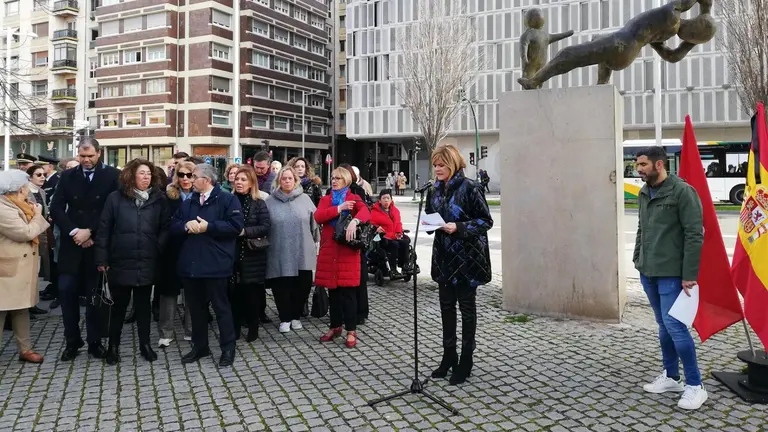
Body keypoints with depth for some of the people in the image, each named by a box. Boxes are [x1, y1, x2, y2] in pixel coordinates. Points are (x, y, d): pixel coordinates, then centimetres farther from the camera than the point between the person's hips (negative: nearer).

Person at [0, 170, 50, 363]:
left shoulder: (18, 205, 14)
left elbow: (30, 230, 16)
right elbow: (26, 233, -22)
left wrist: (35, 216, 1)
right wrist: (37, 216, -8)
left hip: (21, 266, 10)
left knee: (22, 308, 12)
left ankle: (25, 349, 19)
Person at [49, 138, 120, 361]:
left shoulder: (112, 175, -3)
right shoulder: (67, 176, 6)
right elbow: (56, 208, 2)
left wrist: (90, 232, -12)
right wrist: (74, 231, -11)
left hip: (98, 244, -2)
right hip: (72, 243, 2)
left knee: (94, 293, 5)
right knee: (66, 290, -2)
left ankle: (95, 341, 17)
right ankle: (72, 341, 12)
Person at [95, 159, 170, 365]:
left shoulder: (158, 199, 1)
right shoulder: (115, 198, -2)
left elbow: (165, 228, 3)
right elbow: (104, 229, -2)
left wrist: (158, 250, -8)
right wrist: (101, 258, -5)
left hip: (147, 262, 1)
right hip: (120, 261, -1)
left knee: (143, 304, 13)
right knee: (119, 304, 10)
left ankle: (145, 343, 25)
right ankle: (113, 345, 24)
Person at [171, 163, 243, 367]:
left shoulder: (227, 199, -4)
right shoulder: (188, 203, 17)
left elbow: (235, 225, -14)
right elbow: (174, 226, 10)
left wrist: (208, 226, -18)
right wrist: (186, 225, -12)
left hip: (215, 265, -6)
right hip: (191, 264, 6)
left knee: (221, 307, 2)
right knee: (196, 308, 15)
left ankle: (228, 348, 12)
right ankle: (199, 346, 28)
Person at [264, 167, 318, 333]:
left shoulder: (304, 198, 5)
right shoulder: (270, 201, 3)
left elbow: (315, 222, 9)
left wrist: (316, 243, 9)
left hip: (302, 253, 1)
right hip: (279, 254, -1)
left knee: (301, 286, 6)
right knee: (281, 287, 3)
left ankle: (296, 316, 27)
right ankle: (285, 318, 20)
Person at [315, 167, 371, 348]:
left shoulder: (354, 198, 5)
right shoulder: (325, 199, 15)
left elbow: (365, 212, -16)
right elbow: (318, 217, -4)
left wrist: (354, 221, -36)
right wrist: (338, 209, -15)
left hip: (348, 251, -3)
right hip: (329, 250, 4)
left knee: (348, 291, -3)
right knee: (333, 291, 10)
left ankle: (351, 331, 3)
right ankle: (335, 327, 22)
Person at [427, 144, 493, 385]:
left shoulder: (470, 188, -12)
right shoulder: (435, 190, 7)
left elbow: (486, 221, -12)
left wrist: (459, 227, -23)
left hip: (467, 256, -6)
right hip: (444, 256, 6)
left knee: (466, 307, 6)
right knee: (446, 306, 12)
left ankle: (465, 361, 17)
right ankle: (448, 357, 25)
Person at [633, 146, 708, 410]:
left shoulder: (682, 191, -13)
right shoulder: (643, 193, 9)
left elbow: (694, 235, -14)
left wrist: (689, 275, -16)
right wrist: (637, 259, 12)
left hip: (671, 274, -7)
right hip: (647, 272, 7)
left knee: (674, 325, -7)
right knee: (663, 326, 14)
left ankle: (695, 386, 6)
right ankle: (671, 377, 26)